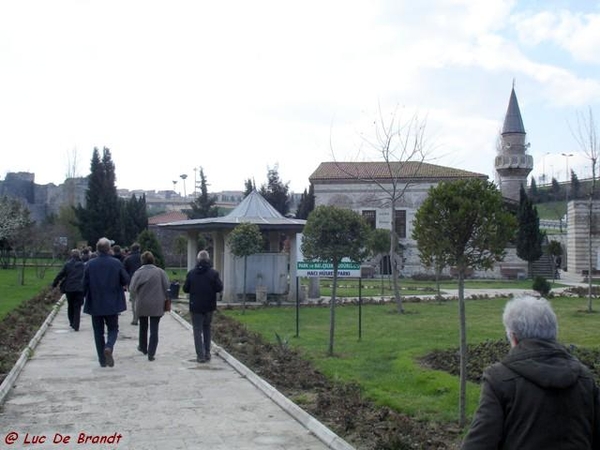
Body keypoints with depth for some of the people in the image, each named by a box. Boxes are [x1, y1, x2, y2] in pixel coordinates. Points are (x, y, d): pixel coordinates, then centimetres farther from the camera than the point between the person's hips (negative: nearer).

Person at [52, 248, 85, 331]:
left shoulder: (67, 264, -2)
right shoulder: (83, 265, 1)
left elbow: (60, 275, 0)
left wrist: (54, 284, 11)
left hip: (69, 289, 0)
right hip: (80, 289, 0)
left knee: (70, 306, 18)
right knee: (77, 307, 2)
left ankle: (71, 323, 24)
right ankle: (76, 326, -4)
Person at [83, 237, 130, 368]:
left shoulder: (90, 264, -8)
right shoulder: (116, 263, -9)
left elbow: (85, 284, -4)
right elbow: (126, 281, -3)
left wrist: (86, 296, 14)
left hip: (95, 304, 1)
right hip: (112, 303, 0)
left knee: (98, 332, 12)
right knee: (113, 329, 13)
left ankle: (102, 360, 12)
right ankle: (109, 347, -16)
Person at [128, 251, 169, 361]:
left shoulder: (138, 273, -10)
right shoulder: (160, 272, -7)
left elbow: (132, 289, -10)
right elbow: (167, 287, -7)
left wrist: (139, 295, 10)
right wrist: (164, 299, 8)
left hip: (142, 305, 1)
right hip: (157, 306, 0)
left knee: (143, 327, 21)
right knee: (154, 329, 3)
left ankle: (143, 347, 38)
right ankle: (151, 353, -2)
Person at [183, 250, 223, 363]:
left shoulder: (191, 273, -5)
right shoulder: (213, 273, -9)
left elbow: (185, 289, -1)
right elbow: (219, 288, -10)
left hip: (195, 306, -1)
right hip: (209, 306, 1)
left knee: (197, 330, 4)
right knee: (207, 328, 18)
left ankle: (200, 355, -3)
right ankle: (207, 353, 18)